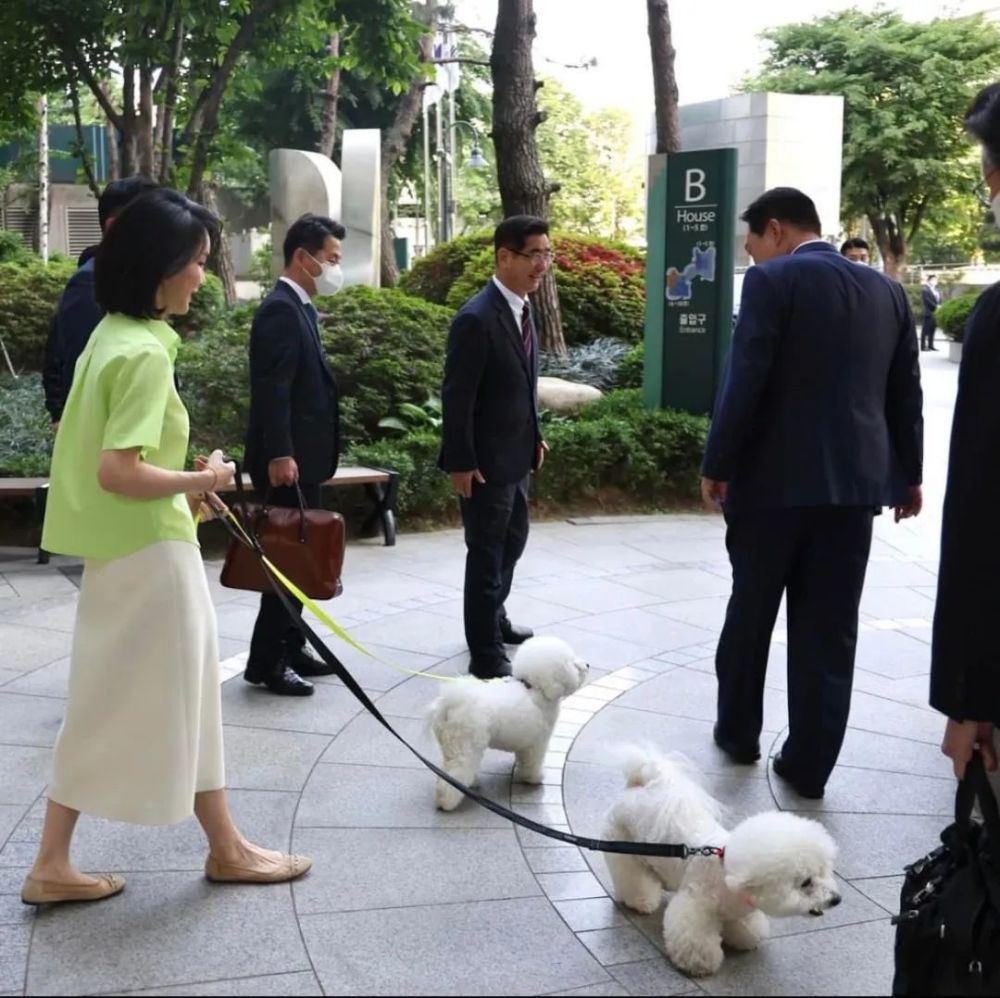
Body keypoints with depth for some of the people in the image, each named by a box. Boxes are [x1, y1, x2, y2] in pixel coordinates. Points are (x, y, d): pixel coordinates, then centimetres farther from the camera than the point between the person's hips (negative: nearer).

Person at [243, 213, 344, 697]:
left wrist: (295, 453, 19)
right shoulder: (280, 310, -16)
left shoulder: (300, 308, 15)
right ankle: (266, 660, 3)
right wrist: (279, 455, -25)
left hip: (303, 455, 10)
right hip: (286, 458, -10)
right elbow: (272, 391, -22)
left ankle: (290, 646, 25)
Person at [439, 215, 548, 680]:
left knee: (513, 541, 22)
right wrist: (461, 463, -20)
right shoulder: (477, 318, -22)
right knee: (487, 553, 1)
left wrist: (535, 435, 15)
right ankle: (486, 653, 12)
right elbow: (456, 397, -20)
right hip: (485, 459, -9)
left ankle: (494, 619, 42)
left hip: (516, 454, 9)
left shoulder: (522, 307, 6)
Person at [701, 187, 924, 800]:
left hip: (775, 478, -4)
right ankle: (809, 763, 11)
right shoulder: (887, 291, 10)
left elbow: (745, 381, -14)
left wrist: (718, 466, -6)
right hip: (854, 480, 4)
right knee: (829, 629, 7)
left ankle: (738, 732, 28)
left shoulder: (773, 281, -8)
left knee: (749, 615, 14)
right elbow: (906, 393, 13)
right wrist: (908, 474, 22)